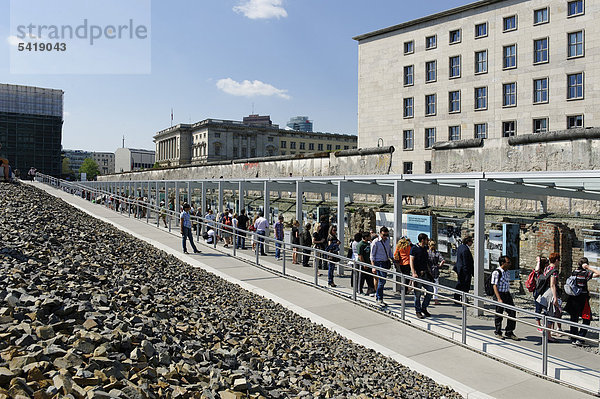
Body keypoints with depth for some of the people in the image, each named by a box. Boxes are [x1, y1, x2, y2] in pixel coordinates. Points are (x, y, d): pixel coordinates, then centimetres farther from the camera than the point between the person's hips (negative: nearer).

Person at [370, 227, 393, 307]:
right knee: (382, 281, -9)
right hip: (379, 263, -6)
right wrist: (373, 267, -14)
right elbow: (372, 255, -9)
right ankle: (380, 299, 2)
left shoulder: (388, 240, 7)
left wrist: (392, 260, 13)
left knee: (382, 280, 13)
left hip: (386, 262, 6)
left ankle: (377, 295, 31)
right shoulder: (375, 242, -11)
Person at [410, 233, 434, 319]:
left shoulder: (425, 248, 15)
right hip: (418, 274, -7)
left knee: (430, 290, 5)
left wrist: (429, 271, 19)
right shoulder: (414, 248, -7)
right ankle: (418, 311, 9)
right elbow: (411, 261, -13)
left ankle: (424, 308, 20)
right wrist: (413, 273, -22)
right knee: (417, 293, -1)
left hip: (425, 274, 7)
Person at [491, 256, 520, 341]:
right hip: (500, 294, -7)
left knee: (512, 313, 5)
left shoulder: (507, 272, 10)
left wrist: (509, 295, 21)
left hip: (507, 294, 7)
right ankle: (498, 332, 21)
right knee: (499, 314, 5)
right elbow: (495, 286, -19)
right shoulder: (496, 272, -15)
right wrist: (499, 299, -26)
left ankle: (509, 332, 17)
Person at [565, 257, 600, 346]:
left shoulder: (574, 272, 5)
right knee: (587, 320, 6)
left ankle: (573, 339, 18)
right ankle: (580, 339, 0)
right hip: (582, 299, -6)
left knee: (574, 319, 13)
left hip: (572, 299, 6)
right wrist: (589, 267, -14)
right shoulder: (585, 273, -14)